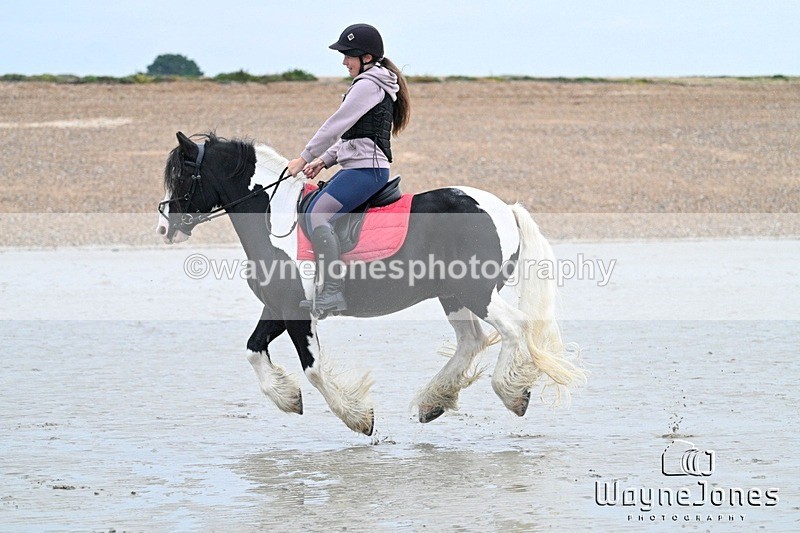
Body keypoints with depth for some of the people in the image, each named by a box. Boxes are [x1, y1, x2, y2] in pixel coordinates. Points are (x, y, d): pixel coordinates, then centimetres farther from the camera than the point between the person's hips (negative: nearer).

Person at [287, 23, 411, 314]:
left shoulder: (368, 85, -11)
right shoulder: (378, 83, 22)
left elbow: (336, 125, -14)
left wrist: (305, 158, -7)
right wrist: (324, 160, 16)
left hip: (365, 169, -11)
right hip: (361, 167, 11)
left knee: (317, 214, -24)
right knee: (310, 210, 14)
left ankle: (333, 292, -31)